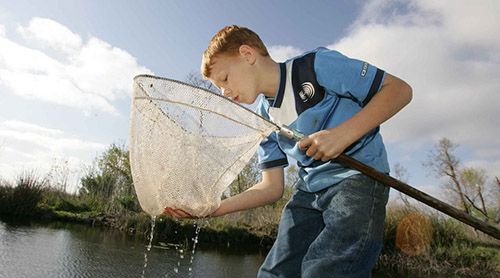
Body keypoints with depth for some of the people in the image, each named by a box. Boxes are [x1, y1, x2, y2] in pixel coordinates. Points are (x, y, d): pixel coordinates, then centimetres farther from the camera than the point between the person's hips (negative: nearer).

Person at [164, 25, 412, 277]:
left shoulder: (316, 65, -10)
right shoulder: (264, 119, 9)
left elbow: (400, 89, -11)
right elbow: (272, 187, 8)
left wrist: (343, 134, -25)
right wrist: (216, 208, -5)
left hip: (359, 175, -6)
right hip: (309, 191, 6)